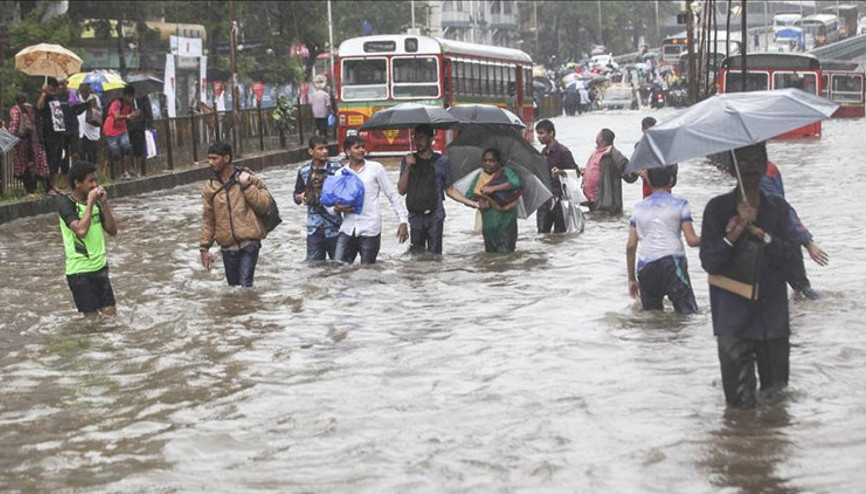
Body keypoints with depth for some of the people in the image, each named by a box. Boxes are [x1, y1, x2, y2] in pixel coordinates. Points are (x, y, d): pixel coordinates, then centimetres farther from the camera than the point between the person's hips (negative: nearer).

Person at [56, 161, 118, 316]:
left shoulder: (95, 202, 6)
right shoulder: (65, 203, -12)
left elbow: (112, 231, 5)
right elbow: (81, 230, -26)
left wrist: (104, 203, -5)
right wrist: (90, 203, -19)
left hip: (100, 266, 6)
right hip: (79, 270, -6)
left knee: (110, 314, 3)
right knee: (92, 317, -2)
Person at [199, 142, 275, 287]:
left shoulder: (247, 179, -1)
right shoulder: (210, 187, 6)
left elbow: (264, 205, -6)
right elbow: (208, 219, 11)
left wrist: (247, 186, -14)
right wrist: (204, 247, 8)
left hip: (249, 243, -4)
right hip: (227, 247, 4)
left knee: (245, 285, -15)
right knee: (233, 287, 10)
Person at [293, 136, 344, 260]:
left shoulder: (337, 168, -2)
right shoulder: (304, 171, 5)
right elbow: (297, 196, 13)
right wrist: (301, 197, -10)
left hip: (334, 226, -2)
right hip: (314, 228, 2)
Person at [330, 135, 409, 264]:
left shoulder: (375, 168, 3)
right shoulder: (340, 173, 10)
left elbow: (392, 195, 4)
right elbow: (329, 203, 12)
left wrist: (403, 221, -3)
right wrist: (336, 209, -12)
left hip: (370, 230, -3)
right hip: (347, 230, 3)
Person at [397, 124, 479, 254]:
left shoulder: (442, 161, 7)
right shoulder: (408, 160, 10)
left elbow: (450, 189, 13)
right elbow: (401, 191, 4)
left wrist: (471, 203, 3)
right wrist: (407, 167, -6)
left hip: (435, 216, -1)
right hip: (416, 216, 1)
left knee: (434, 255, -5)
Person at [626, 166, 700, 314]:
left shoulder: (638, 208, 15)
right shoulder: (679, 204, 4)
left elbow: (630, 246, 12)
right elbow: (692, 240, -1)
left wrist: (631, 279, 18)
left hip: (645, 267, 4)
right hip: (672, 262, -4)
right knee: (688, 313, -5)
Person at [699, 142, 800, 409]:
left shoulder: (778, 208, 8)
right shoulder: (718, 208, -1)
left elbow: (789, 252, -4)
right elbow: (708, 262, -6)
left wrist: (760, 233, -17)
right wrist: (733, 235, -20)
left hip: (773, 312, 3)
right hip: (734, 314, -3)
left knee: (776, 387, 11)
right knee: (740, 401, -4)